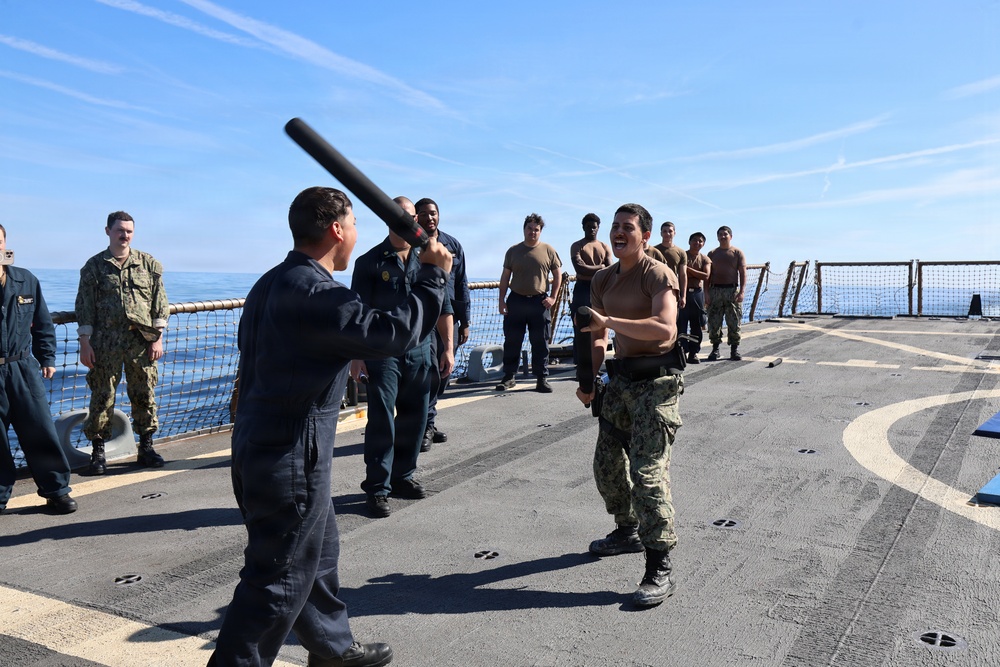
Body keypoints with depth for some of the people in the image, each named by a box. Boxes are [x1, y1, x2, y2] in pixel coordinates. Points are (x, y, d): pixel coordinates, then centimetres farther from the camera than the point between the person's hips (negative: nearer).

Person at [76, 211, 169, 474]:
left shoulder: (149, 264, 7)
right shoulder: (94, 266, 5)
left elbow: (160, 303, 7)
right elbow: (85, 307, 3)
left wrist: (158, 338, 1)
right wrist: (85, 344, -2)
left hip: (142, 340, 1)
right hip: (106, 341, -1)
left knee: (145, 394, 6)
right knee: (102, 397, 2)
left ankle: (146, 447, 18)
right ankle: (98, 452, 12)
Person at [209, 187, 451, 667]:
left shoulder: (274, 283, 11)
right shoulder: (313, 292, -22)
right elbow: (392, 334, -25)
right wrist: (433, 274, -14)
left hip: (261, 445, 11)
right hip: (291, 459, -11)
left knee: (318, 556, 24)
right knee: (279, 581, 2)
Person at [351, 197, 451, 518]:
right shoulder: (370, 262, -2)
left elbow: (444, 307, 10)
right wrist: (356, 356, -10)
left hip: (419, 350, 4)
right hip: (382, 352, -4)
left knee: (415, 416, 11)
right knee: (381, 420, -2)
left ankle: (403, 476, 27)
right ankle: (377, 488, 7)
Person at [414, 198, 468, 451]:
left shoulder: (452, 245, 9)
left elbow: (462, 285, 11)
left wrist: (465, 322, 9)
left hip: (449, 316, 5)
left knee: (444, 371, 9)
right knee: (430, 370, -15)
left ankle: (427, 421, 24)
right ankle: (426, 424, -2)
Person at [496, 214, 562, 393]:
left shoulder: (548, 250, 3)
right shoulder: (513, 251, 7)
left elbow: (557, 275, 7)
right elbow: (505, 277, 8)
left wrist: (553, 297, -2)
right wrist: (502, 300, 1)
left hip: (539, 301, -1)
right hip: (516, 300, 1)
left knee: (540, 343, 3)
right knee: (511, 341, 5)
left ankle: (541, 379, 10)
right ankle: (508, 377, 15)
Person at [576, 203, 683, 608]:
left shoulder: (657, 274, -11)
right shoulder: (603, 280, 12)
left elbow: (664, 329, -26)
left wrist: (608, 320, -29)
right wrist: (588, 381, 5)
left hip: (655, 381, -8)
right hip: (620, 379, 8)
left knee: (647, 473, -12)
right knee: (606, 464, 16)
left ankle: (660, 570, -3)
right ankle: (627, 532, 39)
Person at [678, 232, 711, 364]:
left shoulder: (705, 259, 10)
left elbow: (706, 276, -6)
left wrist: (689, 269, -10)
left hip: (697, 293, 3)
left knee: (696, 325, 5)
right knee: (681, 323, -7)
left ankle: (693, 353, 12)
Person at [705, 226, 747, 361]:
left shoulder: (738, 253, 6)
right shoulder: (712, 254, 11)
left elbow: (743, 273, 1)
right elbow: (707, 275, 8)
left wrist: (741, 291, -10)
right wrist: (706, 292, -3)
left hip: (732, 290, -1)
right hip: (715, 290, 1)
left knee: (734, 322, -1)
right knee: (714, 322, 0)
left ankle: (734, 350, 6)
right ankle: (715, 349, 7)